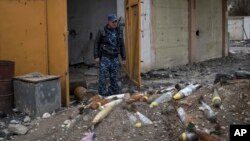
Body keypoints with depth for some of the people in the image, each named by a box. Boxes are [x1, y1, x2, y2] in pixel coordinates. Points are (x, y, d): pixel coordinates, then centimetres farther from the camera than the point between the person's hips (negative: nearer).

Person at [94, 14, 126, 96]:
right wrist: (96, 56, -7)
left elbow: (122, 46, 12)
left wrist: (124, 58, 9)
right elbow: (96, 44, 0)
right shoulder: (102, 32, -4)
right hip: (104, 58, -3)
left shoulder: (119, 32, 7)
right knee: (103, 78, -7)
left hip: (115, 58, 3)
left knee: (114, 78, 6)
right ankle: (102, 95, -2)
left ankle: (114, 94, 15)